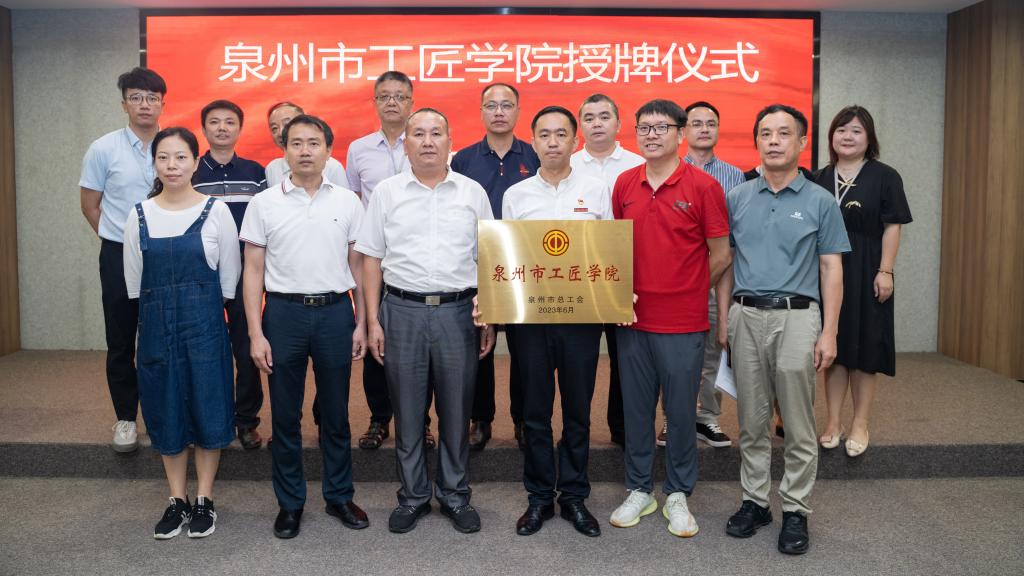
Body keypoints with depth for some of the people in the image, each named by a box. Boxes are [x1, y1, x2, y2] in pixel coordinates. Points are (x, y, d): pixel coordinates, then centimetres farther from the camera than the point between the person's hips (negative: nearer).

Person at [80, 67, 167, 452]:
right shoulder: (103, 149, -3)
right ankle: (125, 417, 21)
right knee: (121, 341, 8)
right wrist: (121, 239, 3)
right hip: (119, 257, -1)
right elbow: (89, 206, 5)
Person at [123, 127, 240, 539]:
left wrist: (201, 306, 7)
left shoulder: (216, 211, -5)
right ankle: (177, 501, 23)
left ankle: (204, 501, 19)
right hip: (156, 323, 3)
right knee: (165, 411, 9)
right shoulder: (139, 216, 2)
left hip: (205, 320, -2)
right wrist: (163, 308, 11)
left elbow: (229, 275, 2)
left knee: (208, 408, 4)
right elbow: (133, 280, 10)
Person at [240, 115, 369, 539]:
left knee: (336, 412, 10)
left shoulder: (347, 201, 4)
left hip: (335, 312, 1)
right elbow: (253, 271, 1)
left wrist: (362, 322, 3)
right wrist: (255, 333, -5)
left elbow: (357, 266, 8)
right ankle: (290, 503, 23)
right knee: (285, 415, 8)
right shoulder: (264, 203, 1)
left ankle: (339, 496, 25)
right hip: (284, 313, 0)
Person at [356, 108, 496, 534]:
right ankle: (412, 496, 24)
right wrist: (373, 321, 0)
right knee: (407, 411, 8)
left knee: (456, 410, 8)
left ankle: (455, 495, 24)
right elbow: (372, 258, 5)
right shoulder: (387, 192, 5)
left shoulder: (473, 192, 6)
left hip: (459, 311, 0)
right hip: (403, 311, 0)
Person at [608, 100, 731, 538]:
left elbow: (720, 256, -2)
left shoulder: (703, 185, -6)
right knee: (636, 407, 12)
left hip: (683, 322, -3)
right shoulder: (624, 184, 6)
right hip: (632, 318, 4)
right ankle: (639, 489, 28)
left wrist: (686, 292, 4)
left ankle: (678, 495, 24)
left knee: (681, 410, 7)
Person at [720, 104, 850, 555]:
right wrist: (724, 319, 6)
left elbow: (831, 269, 0)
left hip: (797, 318, -2)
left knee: (798, 426, 4)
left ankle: (796, 511, 17)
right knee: (751, 421, 11)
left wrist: (829, 332, -6)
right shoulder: (737, 198, 7)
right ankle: (755, 500, 24)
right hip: (746, 316, 2)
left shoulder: (820, 202, 1)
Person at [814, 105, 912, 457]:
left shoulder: (884, 177, 0)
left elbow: (892, 228, -4)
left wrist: (885, 271, -11)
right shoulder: (819, 179, 8)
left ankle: (860, 424, 16)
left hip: (865, 274, -2)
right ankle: (833, 422, 17)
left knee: (865, 349, 4)